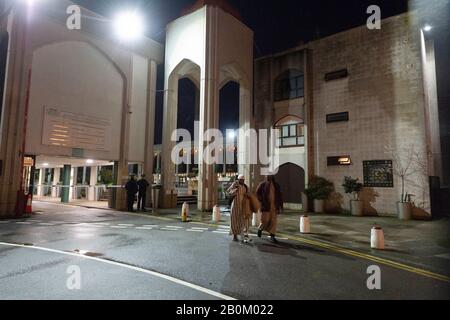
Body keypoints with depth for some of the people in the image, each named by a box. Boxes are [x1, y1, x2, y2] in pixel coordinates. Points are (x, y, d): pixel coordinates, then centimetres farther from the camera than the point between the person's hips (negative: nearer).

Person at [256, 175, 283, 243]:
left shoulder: (276, 185, 9)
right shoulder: (263, 184, 0)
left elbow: (279, 196, 10)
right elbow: (258, 193, 5)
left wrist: (280, 206, 5)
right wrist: (261, 201, -3)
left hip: (274, 206, 3)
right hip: (266, 206, -3)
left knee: (273, 221, 1)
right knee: (265, 220, -4)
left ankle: (272, 236, 8)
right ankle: (260, 229, 26)